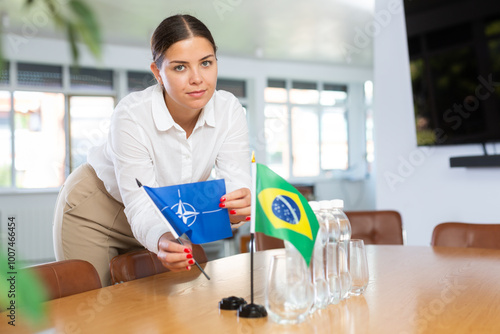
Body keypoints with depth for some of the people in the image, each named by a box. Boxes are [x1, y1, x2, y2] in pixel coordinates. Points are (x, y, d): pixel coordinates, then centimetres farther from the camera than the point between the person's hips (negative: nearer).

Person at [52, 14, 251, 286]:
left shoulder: (229, 110, -22)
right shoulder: (131, 115, -32)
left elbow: (238, 187, -26)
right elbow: (141, 209, -34)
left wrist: (238, 210, -50)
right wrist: (161, 241, -57)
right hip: (96, 208, -3)